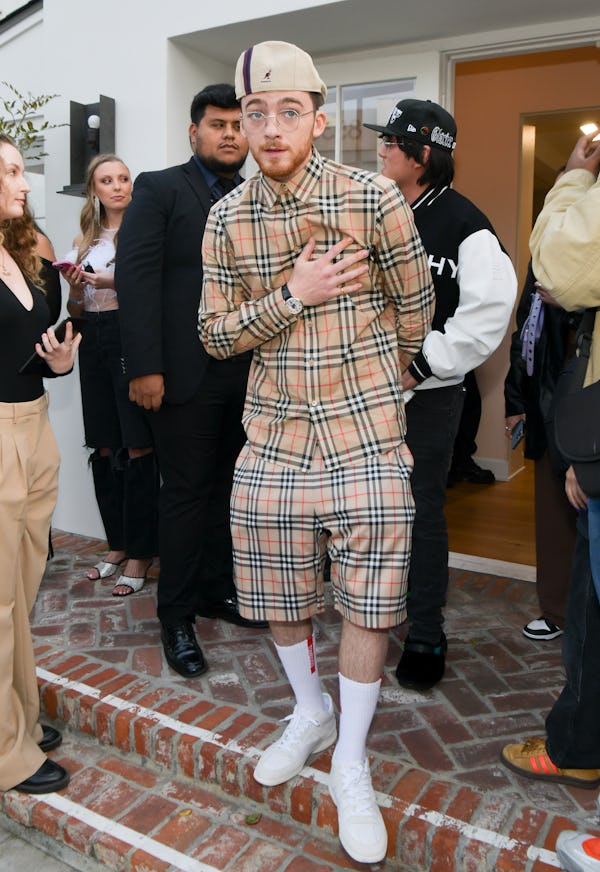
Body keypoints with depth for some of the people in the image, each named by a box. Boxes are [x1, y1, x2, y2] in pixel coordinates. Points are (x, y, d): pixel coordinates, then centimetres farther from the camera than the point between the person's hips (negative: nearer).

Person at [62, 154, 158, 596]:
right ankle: (117, 546, 22)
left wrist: (115, 282, -15)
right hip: (95, 344, 6)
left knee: (138, 449, -4)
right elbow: (75, 310, 19)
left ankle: (140, 554, 7)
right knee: (105, 451, 9)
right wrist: (75, 289, -1)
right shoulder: (84, 241, 17)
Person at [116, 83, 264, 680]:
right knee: (185, 492, 3)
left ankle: (216, 589, 31)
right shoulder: (159, 190, 1)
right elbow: (136, 277, -9)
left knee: (229, 488, 13)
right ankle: (176, 614, 19)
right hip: (187, 374, -4)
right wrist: (145, 367, -17)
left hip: (249, 372, 4)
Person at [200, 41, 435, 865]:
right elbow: (214, 334, 2)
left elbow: (414, 309, 3)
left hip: (367, 439, -2)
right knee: (278, 595, 14)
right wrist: (294, 294, -13)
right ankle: (310, 711, 43)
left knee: (368, 603, 3)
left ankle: (351, 765, 26)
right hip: (273, 438, 3)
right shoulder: (226, 219, 2)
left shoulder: (374, 197, -7)